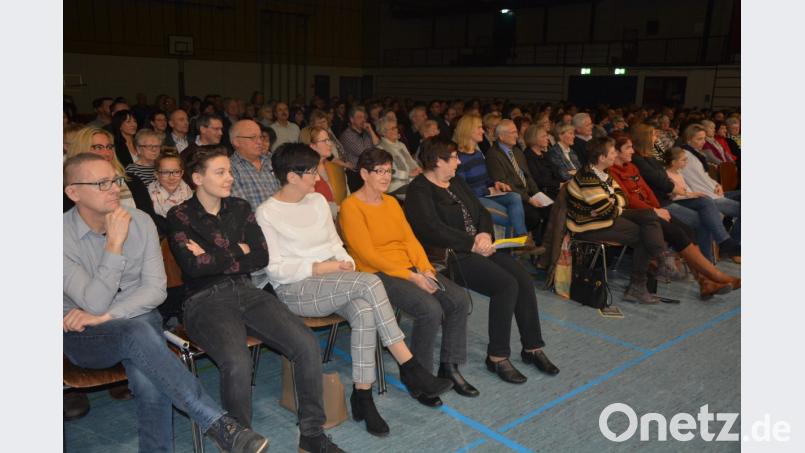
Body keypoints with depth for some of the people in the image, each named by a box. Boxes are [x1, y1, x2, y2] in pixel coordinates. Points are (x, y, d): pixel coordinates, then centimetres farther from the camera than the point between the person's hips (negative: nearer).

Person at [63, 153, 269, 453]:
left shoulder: (140, 222, -3)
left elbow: (156, 290, -5)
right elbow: (95, 303, -18)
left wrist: (105, 315, -16)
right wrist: (115, 244, -23)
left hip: (137, 317, 3)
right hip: (83, 337, -2)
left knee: (149, 381, -31)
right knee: (139, 332, -36)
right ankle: (218, 424, -36)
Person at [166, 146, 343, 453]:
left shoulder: (240, 208, 14)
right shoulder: (180, 216, 2)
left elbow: (261, 257, 4)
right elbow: (193, 266, -14)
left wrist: (213, 258, -2)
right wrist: (238, 253, -3)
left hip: (247, 292, 4)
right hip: (206, 300, -4)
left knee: (307, 345, -19)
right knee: (237, 362, -35)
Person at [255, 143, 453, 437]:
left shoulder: (318, 201, 14)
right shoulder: (267, 213, -5)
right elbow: (275, 269, -9)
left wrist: (346, 264, -5)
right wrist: (318, 268, -18)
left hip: (335, 283, 6)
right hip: (295, 290, -5)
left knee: (364, 312, -30)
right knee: (370, 282, -29)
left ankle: (362, 396, -20)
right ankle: (410, 369, -22)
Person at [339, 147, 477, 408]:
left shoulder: (391, 202, 17)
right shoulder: (351, 207, -8)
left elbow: (410, 238, 12)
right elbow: (367, 254, -15)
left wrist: (426, 270, -6)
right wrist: (410, 276, -17)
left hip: (411, 268, 8)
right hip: (377, 274, -7)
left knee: (459, 300, -11)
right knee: (431, 309, -28)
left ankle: (449, 367, 3)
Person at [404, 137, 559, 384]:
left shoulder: (456, 183, 18)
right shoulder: (419, 190, -8)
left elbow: (481, 211, 15)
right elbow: (433, 230, -20)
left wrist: (484, 234, -7)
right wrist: (473, 243, -17)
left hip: (478, 247, 8)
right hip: (449, 256, -8)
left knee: (524, 279, -10)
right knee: (506, 284, -24)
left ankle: (532, 347, 3)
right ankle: (497, 356, -11)